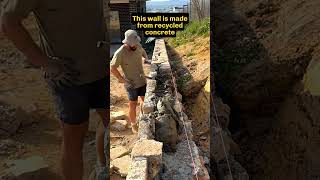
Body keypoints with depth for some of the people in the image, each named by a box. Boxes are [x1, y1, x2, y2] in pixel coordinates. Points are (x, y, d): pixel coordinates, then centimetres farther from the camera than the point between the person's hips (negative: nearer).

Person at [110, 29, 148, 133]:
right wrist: (122, 79, -16)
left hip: (142, 81, 6)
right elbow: (112, 68, -17)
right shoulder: (120, 53, -25)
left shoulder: (138, 46, -8)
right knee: (133, 105, 9)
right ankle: (133, 125, 31)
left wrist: (147, 59, 2)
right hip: (131, 84, -5)